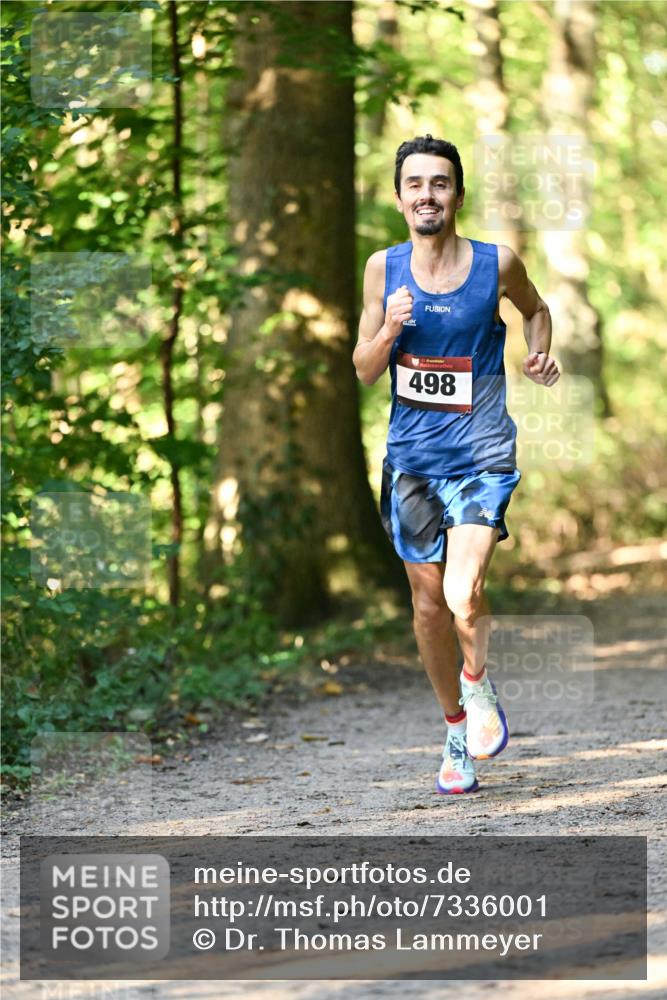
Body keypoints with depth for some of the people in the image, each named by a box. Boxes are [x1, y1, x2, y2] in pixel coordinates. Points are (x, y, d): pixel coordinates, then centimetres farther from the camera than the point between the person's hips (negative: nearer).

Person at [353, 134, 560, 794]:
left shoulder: (497, 264, -4)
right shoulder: (383, 269, 0)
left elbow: (535, 309, 18)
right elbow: (364, 372, 5)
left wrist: (540, 354, -2)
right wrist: (389, 330, -15)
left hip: (482, 459, -3)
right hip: (411, 459, 3)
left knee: (463, 597, -21)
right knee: (428, 603, 9)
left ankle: (478, 680, 12)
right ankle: (456, 728, 29)